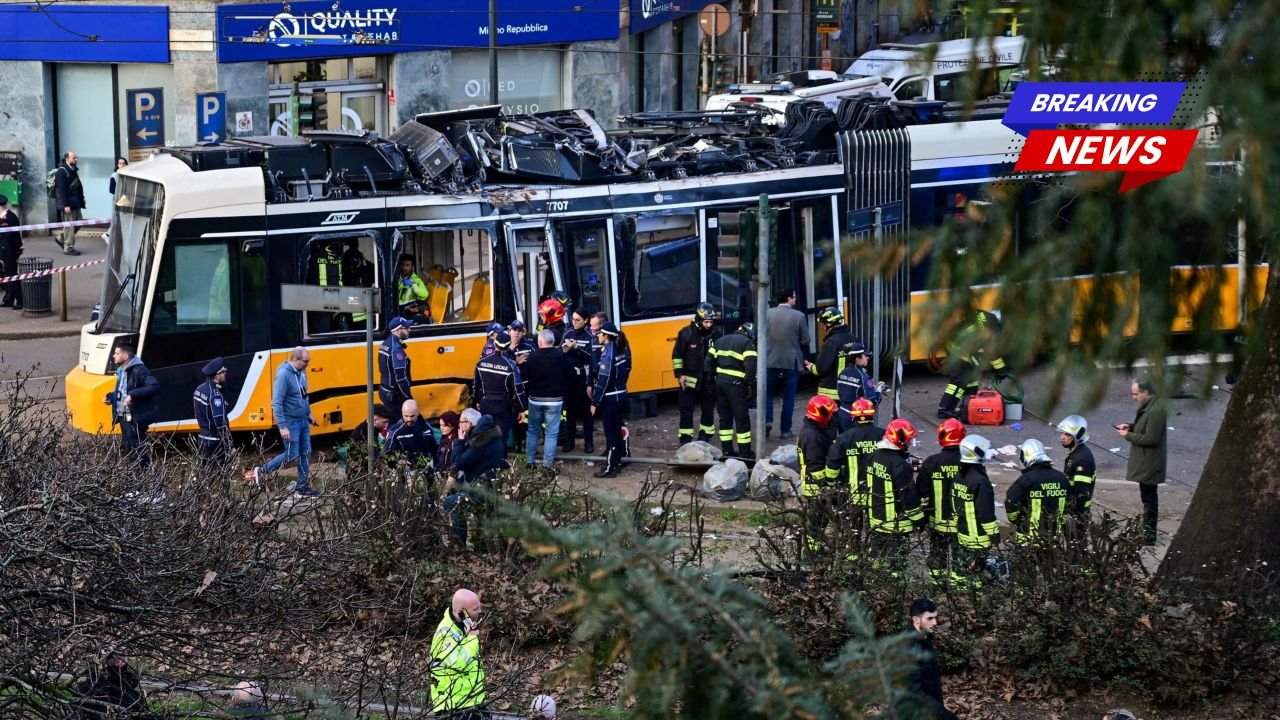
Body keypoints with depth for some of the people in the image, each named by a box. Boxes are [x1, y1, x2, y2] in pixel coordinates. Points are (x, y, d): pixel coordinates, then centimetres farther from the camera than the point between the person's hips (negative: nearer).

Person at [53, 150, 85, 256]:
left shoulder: (73, 170, 13)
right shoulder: (62, 171, -15)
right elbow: (61, 190, -20)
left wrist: (81, 198, 12)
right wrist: (65, 205, -22)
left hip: (75, 202, 9)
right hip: (68, 203, -9)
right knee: (69, 225, -2)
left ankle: (61, 238, 27)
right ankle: (68, 248, 6)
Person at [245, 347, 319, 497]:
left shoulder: (301, 372, 5)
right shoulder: (284, 375, -22)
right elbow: (276, 403, -23)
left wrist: (308, 414, 19)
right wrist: (282, 427, -25)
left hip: (303, 421, 8)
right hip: (291, 422, -8)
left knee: (306, 453, 9)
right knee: (291, 455, -4)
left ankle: (302, 487, 17)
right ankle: (261, 472, 10)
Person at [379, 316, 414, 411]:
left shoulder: (386, 344, 9)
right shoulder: (396, 348, -21)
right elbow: (401, 377, -23)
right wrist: (409, 399, -17)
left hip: (385, 391, 10)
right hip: (394, 395, -10)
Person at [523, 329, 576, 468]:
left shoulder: (532, 357, -8)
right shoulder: (562, 358, -9)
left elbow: (525, 378, -2)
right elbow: (572, 378, -5)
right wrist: (563, 392, 8)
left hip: (535, 400, 1)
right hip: (554, 401, -1)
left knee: (533, 431, 16)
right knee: (552, 433, 3)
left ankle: (529, 461, 18)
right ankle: (547, 464, -2)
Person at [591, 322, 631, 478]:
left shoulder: (607, 353, -19)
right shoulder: (621, 349, 4)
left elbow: (603, 380, -20)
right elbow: (626, 370, 10)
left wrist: (595, 402, -16)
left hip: (610, 399, -8)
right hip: (621, 395, 8)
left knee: (610, 433, -2)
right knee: (617, 430, 17)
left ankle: (610, 468, 1)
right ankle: (617, 462, 25)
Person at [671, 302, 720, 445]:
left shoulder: (715, 334, -2)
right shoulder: (686, 333, -10)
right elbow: (677, 355, -4)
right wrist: (679, 374, -8)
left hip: (709, 380, 3)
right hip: (689, 379, -3)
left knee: (708, 410, 10)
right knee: (686, 410, -2)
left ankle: (704, 438, 23)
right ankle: (685, 440, 3)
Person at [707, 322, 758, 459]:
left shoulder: (721, 341, 17)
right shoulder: (747, 343, -5)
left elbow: (709, 360, 13)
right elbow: (750, 365, -17)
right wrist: (751, 384, -10)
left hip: (720, 381, 6)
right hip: (736, 384, -6)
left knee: (725, 417, 14)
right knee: (742, 419, 0)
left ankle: (727, 450, 16)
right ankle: (745, 452, 2)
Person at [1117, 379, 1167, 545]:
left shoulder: (1155, 411, -26)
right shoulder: (1148, 406, 7)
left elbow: (1151, 438, -27)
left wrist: (1128, 435, -17)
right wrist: (1131, 426, 5)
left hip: (1149, 464, -10)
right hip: (1145, 463, 10)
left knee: (1149, 498, -2)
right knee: (1148, 497, 19)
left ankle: (1149, 536, 4)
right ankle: (1147, 530, 29)